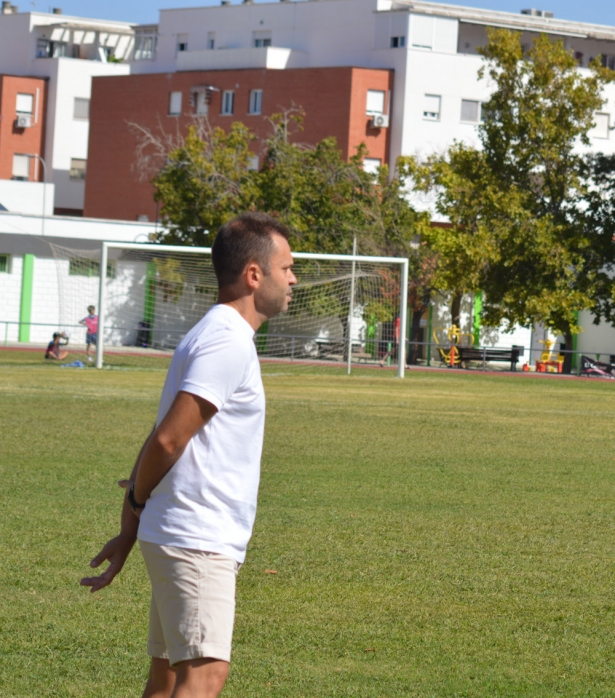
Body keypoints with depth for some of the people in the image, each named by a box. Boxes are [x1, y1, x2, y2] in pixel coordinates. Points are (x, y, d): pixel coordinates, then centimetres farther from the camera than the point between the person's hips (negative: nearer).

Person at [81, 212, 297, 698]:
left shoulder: (220, 336, 19)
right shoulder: (228, 340, -14)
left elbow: (160, 442, 16)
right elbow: (168, 439, -18)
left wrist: (130, 532, 13)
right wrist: (139, 499, 1)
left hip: (205, 543, 10)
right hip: (198, 542, -10)